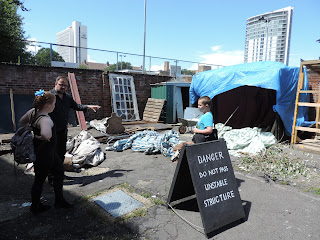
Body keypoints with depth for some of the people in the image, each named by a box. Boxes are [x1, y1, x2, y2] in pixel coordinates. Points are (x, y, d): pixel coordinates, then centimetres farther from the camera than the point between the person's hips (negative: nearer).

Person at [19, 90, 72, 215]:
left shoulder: (33, 112, -2)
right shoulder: (45, 119, -31)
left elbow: (22, 122, 15)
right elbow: (46, 134, -52)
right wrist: (39, 137, -31)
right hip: (43, 155, -10)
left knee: (59, 171, 21)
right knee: (39, 180, 11)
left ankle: (59, 200, 35)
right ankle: (35, 207, 34)